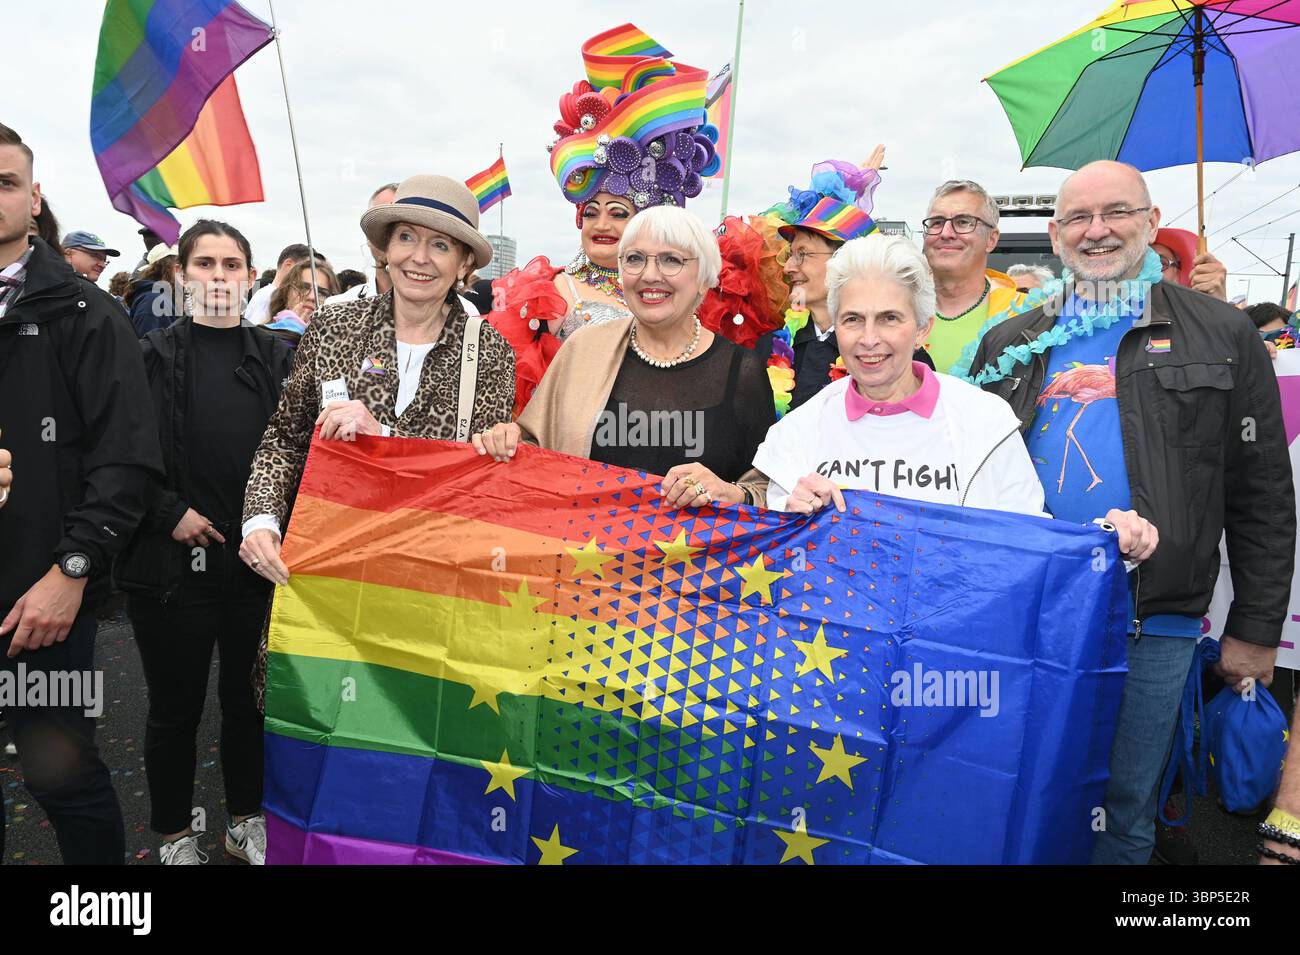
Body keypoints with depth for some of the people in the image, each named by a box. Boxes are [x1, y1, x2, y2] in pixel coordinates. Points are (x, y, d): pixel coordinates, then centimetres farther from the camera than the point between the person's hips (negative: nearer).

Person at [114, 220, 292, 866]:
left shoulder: (275, 357, 6)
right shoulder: (152, 356, 1)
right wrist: (170, 513, -11)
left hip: (256, 557, 2)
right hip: (172, 562, -2)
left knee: (248, 697, 13)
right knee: (175, 706, 10)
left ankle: (246, 821, 33)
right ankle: (175, 837, 29)